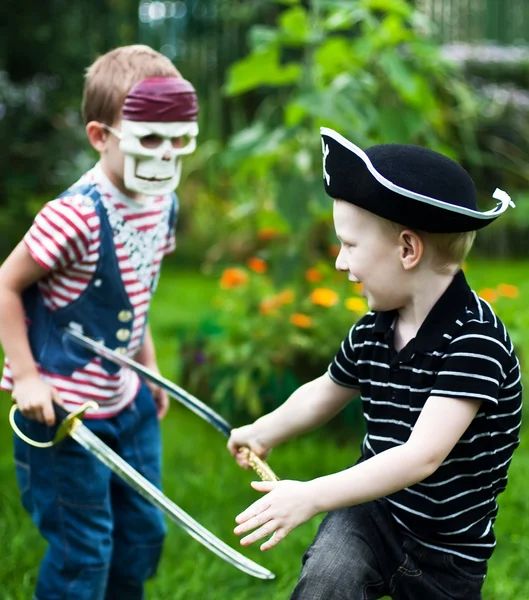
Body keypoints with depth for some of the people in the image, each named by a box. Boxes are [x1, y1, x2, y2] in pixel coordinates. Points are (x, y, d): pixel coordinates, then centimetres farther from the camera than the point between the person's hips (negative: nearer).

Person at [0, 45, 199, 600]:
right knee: (82, 554, 3)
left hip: (127, 403, 8)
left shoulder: (162, 204, 1)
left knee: (143, 534, 18)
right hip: (62, 410, -8)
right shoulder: (76, 216, -26)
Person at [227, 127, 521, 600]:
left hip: (447, 547, -3)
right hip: (373, 510, 4)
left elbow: (423, 455, -34)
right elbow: (326, 392, 22)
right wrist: (262, 433, 32)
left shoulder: (474, 339, -24)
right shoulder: (372, 331, -2)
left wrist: (312, 496, -40)